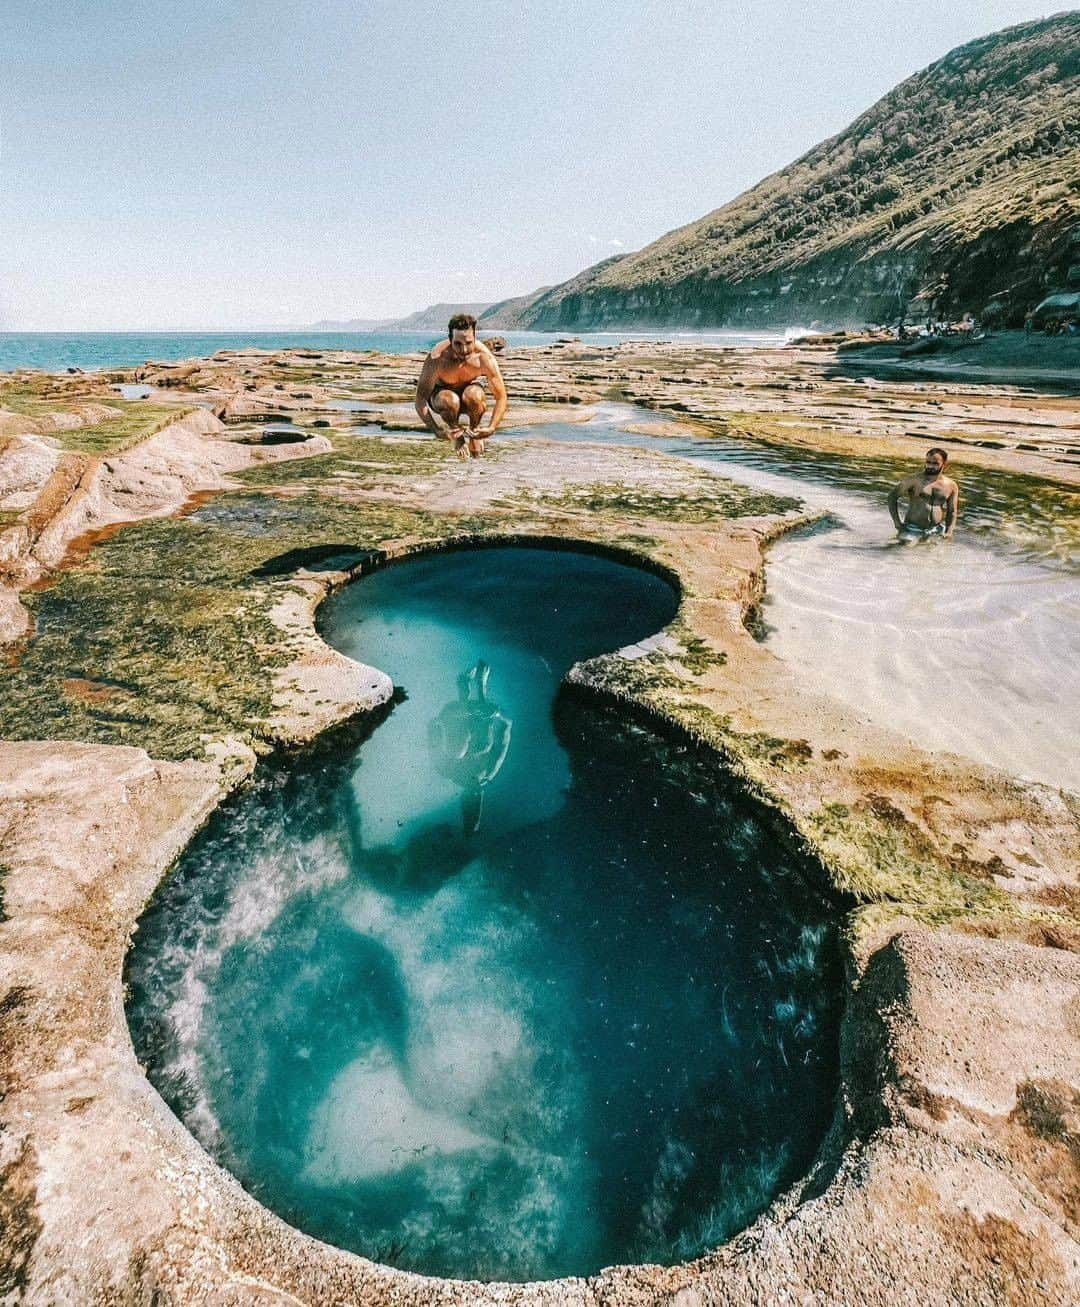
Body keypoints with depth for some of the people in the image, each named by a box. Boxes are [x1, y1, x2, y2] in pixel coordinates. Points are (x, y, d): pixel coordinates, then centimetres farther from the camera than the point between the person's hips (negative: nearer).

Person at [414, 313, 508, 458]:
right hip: (441, 392, -1)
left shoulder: (484, 357, -30)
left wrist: (491, 428, -39)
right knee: (450, 400, -37)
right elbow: (420, 399, -32)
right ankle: (457, 435, -2)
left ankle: (475, 432, -2)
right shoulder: (437, 358, -35)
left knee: (473, 395, -35)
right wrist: (437, 430, -46)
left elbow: (501, 397, -24)